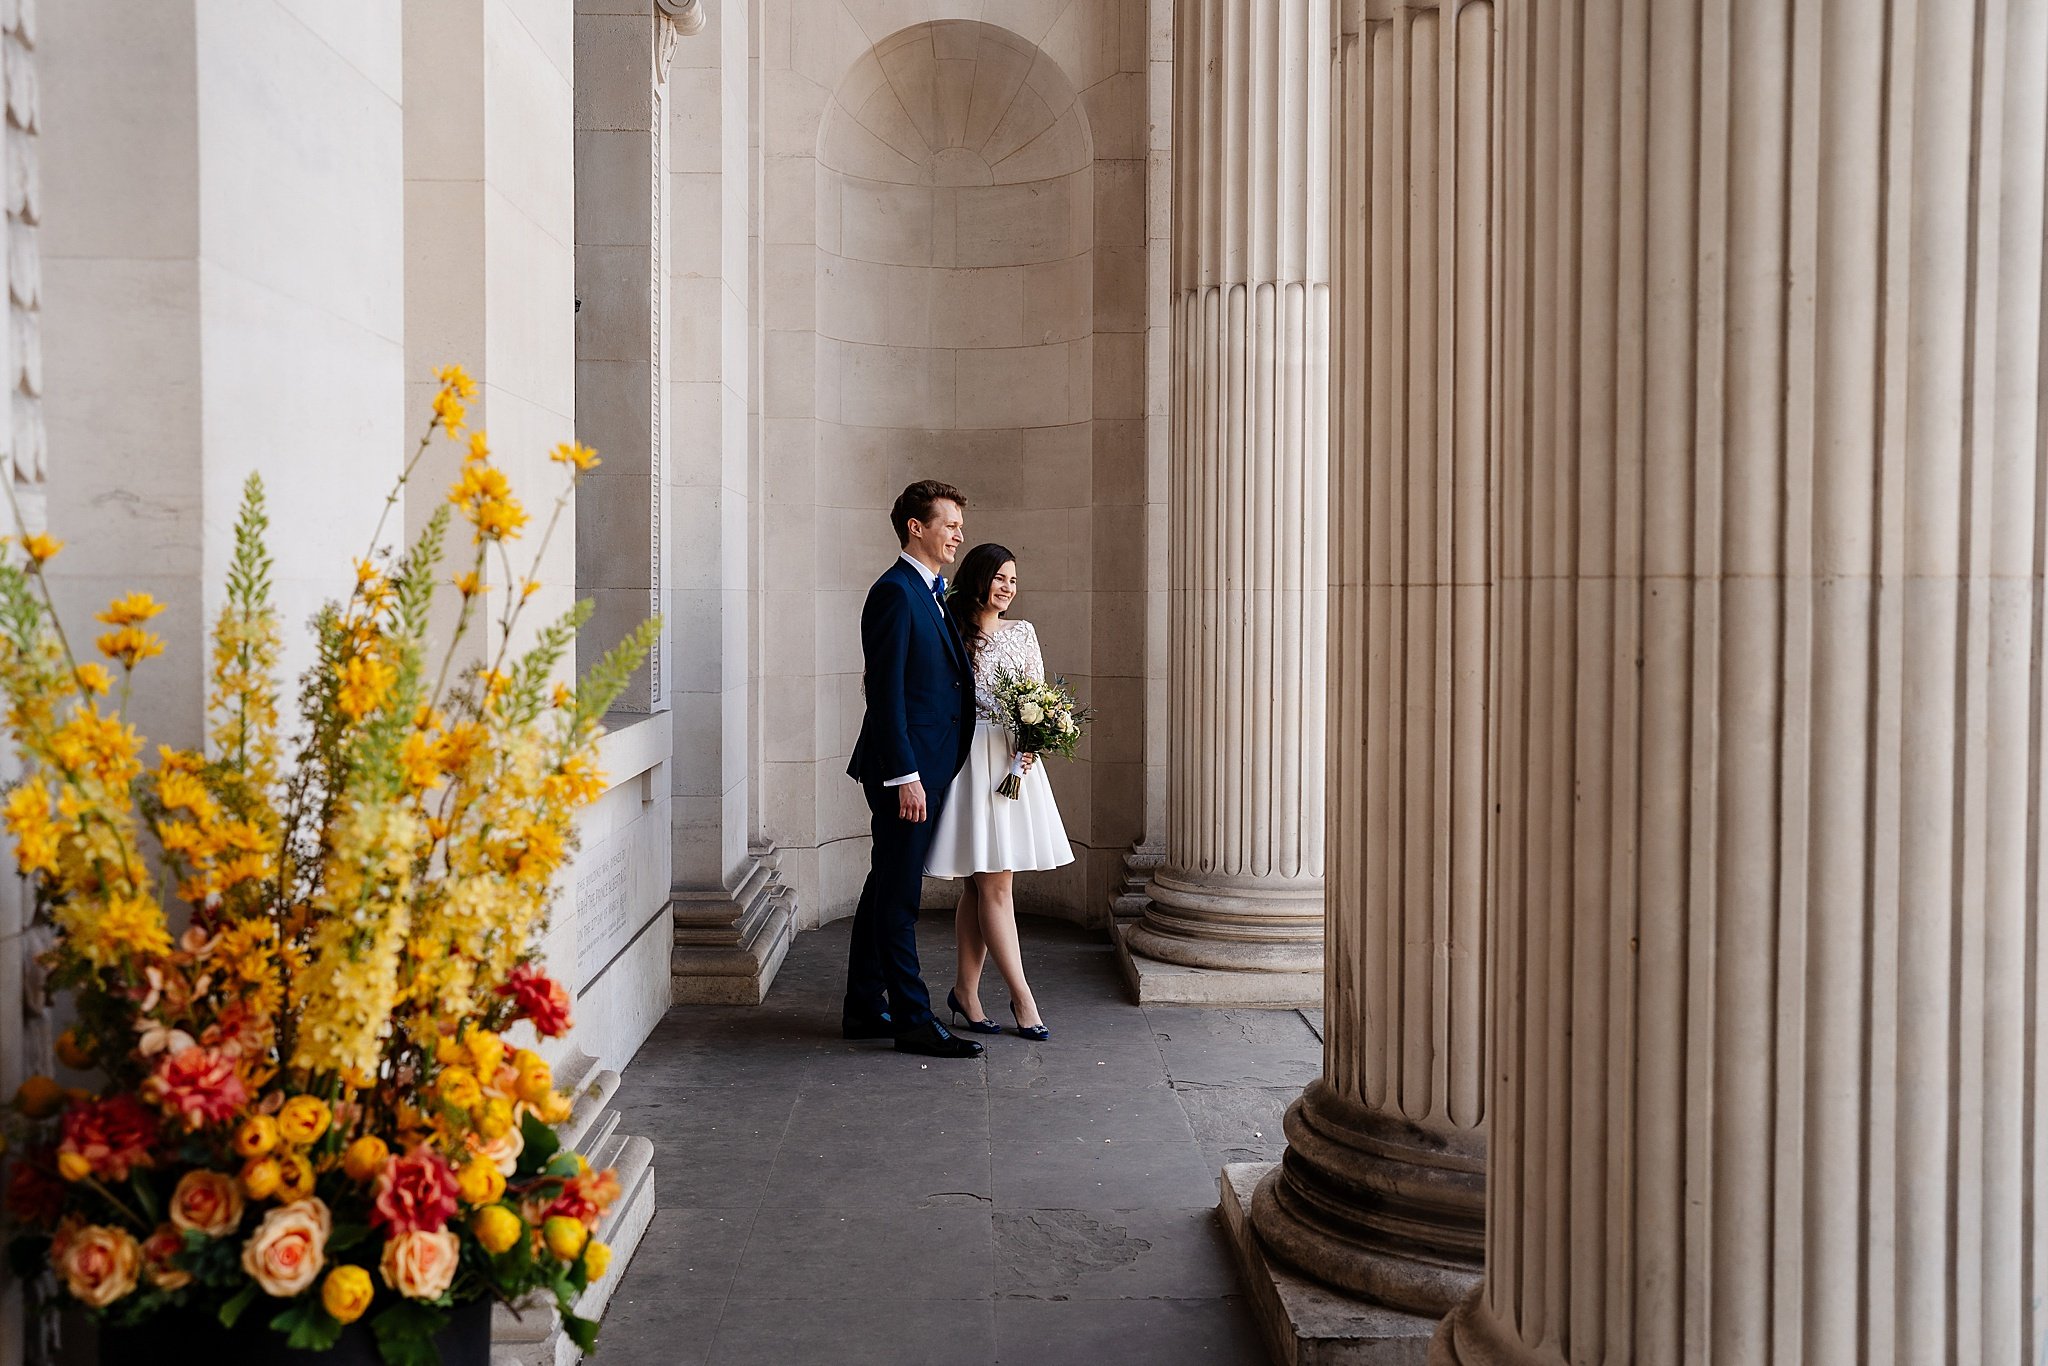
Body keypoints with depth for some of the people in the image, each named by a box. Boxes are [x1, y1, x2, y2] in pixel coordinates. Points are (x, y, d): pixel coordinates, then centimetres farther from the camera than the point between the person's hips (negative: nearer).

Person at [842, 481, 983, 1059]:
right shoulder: (896, 591, -13)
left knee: (886, 889, 14)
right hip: (907, 770, -10)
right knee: (898, 896, -3)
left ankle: (865, 1009, 23)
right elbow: (885, 691, -19)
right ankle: (913, 1020, 3)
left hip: (926, 767, 10)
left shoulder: (929, 594, 17)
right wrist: (905, 776, -22)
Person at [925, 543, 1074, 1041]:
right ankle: (1022, 996, 1)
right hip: (971, 760, -4)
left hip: (1015, 759, 5)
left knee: (982, 884, 7)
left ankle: (965, 991, 15)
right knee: (995, 884, -4)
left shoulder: (1022, 633, 12)